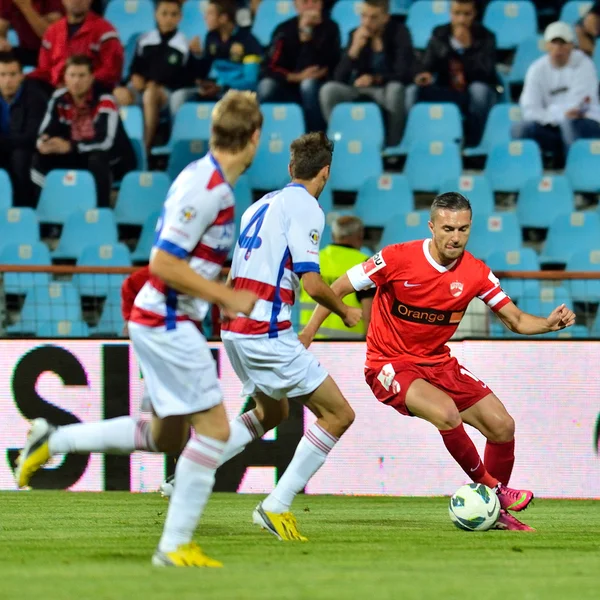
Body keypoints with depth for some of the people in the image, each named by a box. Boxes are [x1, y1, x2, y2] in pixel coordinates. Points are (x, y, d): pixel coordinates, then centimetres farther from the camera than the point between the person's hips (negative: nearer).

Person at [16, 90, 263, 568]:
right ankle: (175, 546, -5)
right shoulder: (206, 187, -20)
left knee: (166, 436, 17)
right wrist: (227, 296, -18)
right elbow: (163, 264, -23)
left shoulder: (209, 179, 10)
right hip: (168, 324, -10)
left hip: (165, 321, 10)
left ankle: (52, 442, 20)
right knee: (214, 426, -9)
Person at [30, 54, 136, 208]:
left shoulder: (105, 102, -24)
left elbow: (105, 141, -34)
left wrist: (70, 146, -45)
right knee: (42, 157, -14)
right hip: (81, 157, 5)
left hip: (115, 161, -5)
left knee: (97, 160, -38)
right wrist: (43, 143, -36)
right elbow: (46, 132, -9)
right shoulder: (59, 99, -5)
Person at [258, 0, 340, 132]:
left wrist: (306, 33, -20)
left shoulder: (330, 28, -3)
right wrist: (296, 77, -22)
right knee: (266, 85, -29)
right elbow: (271, 69, -6)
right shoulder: (284, 29, 1)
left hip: (319, 91, -1)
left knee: (309, 83, -35)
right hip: (289, 90, 1)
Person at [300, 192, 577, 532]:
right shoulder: (398, 259, -18)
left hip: (438, 363, 5)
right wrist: (309, 332, -10)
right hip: (390, 364, -5)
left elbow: (516, 321, 0)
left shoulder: (475, 273, -6)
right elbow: (338, 289, -7)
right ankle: (490, 486, -8)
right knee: (447, 413, -32)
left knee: (502, 425, -4)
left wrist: (550, 324, -20)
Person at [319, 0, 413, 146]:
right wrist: (355, 49, -25)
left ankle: (393, 146, -23)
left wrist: (375, 79, -35)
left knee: (395, 88, -38)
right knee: (329, 90, -23)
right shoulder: (357, 35, -3)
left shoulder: (399, 32, -11)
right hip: (361, 91, 3)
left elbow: (405, 75, -19)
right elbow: (339, 78, -10)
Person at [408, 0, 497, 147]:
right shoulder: (439, 34, 2)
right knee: (414, 91, -22)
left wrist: (468, 46, -28)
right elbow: (427, 64, -4)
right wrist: (424, 74, -28)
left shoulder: (485, 37, -6)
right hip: (447, 95, 2)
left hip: (476, 96, -2)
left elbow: (485, 72, -19)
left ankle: (471, 143, -24)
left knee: (478, 88, -37)